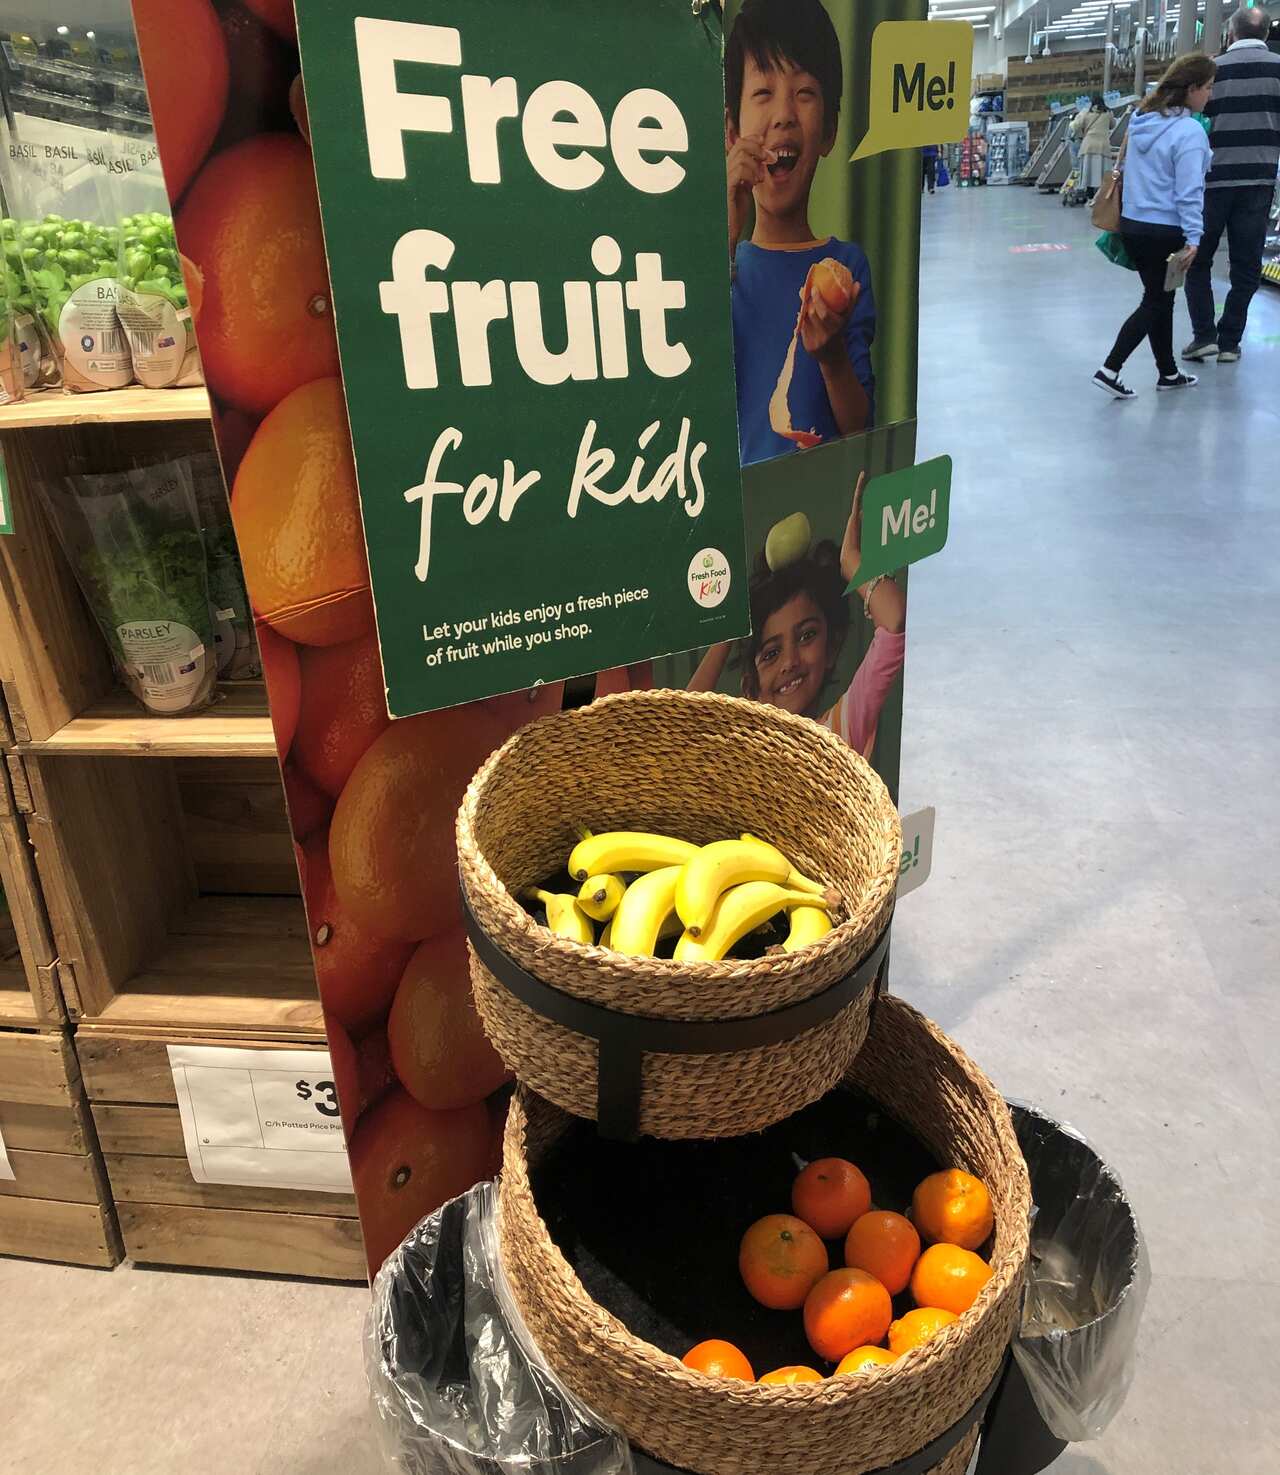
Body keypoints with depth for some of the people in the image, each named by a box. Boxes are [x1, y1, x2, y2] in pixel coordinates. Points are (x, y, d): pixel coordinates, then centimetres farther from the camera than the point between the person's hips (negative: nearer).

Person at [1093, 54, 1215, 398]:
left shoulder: (1142, 120, 5)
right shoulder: (1189, 131, -17)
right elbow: (1189, 190, -19)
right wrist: (1193, 238, -15)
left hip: (1132, 224, 8)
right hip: (1165, 232, -8)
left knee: (1159, 298, 16)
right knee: (1155, 302, 4)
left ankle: (1168, 373, 25)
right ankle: (1110, 370, -3)